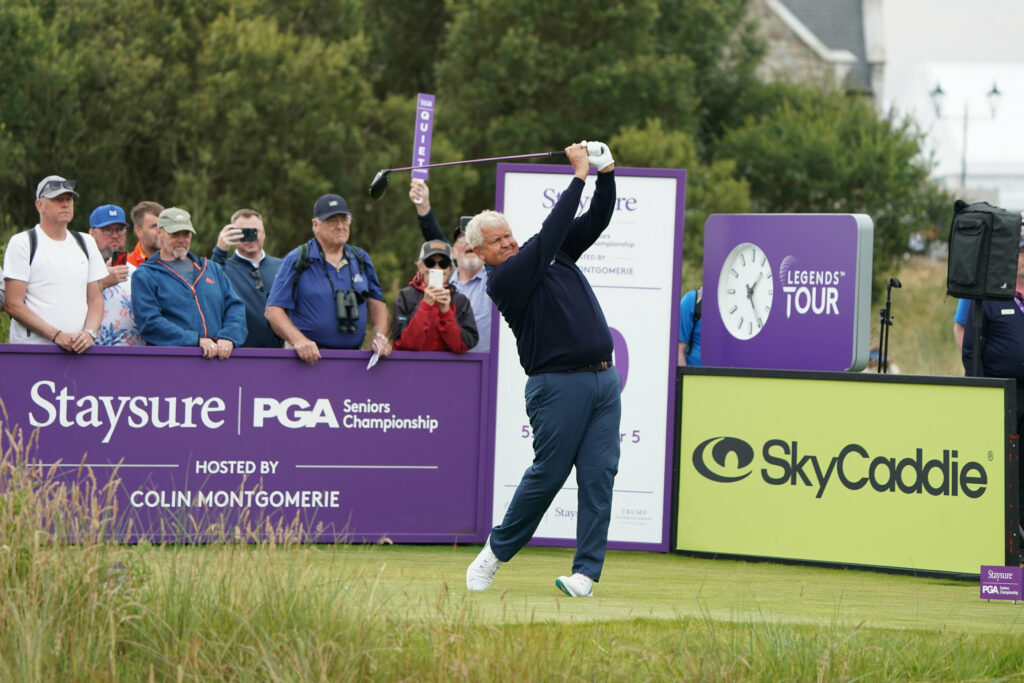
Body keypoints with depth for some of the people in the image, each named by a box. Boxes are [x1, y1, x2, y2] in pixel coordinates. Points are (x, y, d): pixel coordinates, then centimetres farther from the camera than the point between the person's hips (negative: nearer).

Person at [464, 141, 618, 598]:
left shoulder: (554, 255, 17)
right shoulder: (502, 280, -7)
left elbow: (595, 221, 18)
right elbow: (551, 232, -15)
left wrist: (607, 176, 1)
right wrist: (579, 176, -12)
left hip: (604, 379, 6)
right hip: (558, 384, -6)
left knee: (599, 474, -3)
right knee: (548, 472, -5)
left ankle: (585, 570, -4)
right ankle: (496, 552, 13)